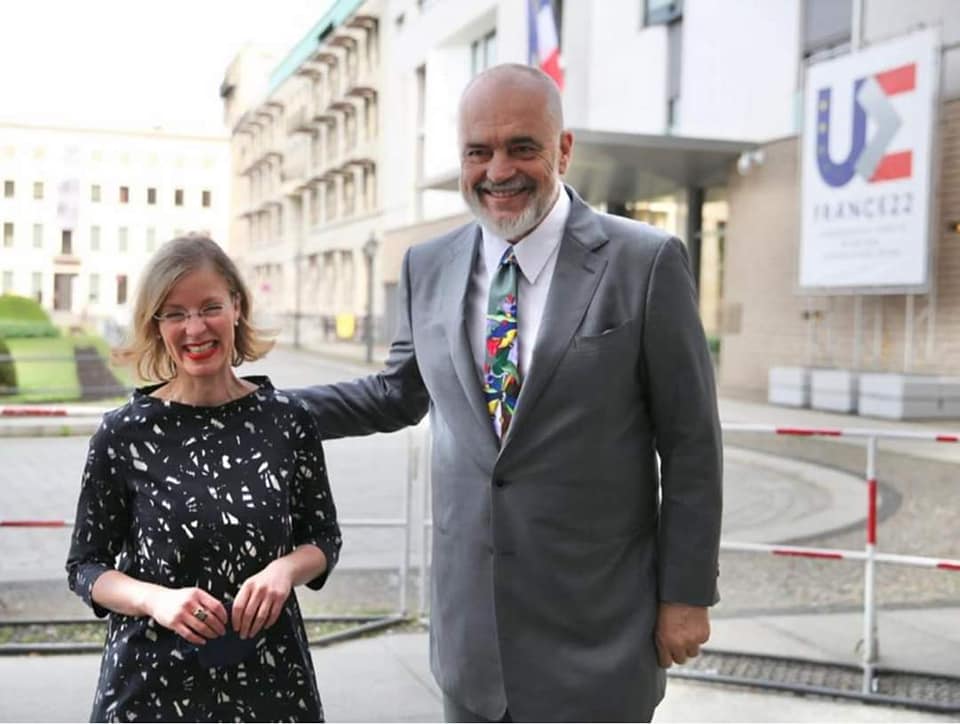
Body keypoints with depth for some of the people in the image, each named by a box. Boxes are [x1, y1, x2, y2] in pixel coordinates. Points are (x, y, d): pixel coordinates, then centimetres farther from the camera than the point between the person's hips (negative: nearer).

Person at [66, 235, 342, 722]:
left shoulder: (287, 421, -4)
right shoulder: (124, 434, -7)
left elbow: (324, 539, 7)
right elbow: (85, 566, 0)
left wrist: (285, 569, -14)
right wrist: (155, 599, -18)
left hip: (270, 676, 1)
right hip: (153, 683, -1)